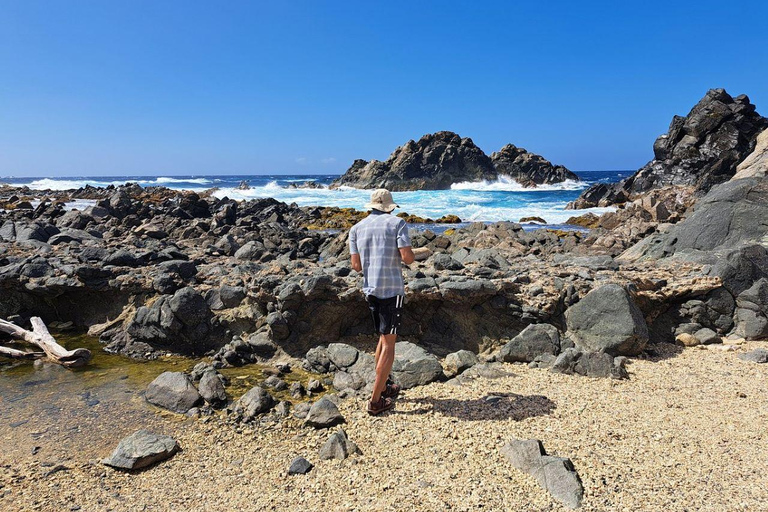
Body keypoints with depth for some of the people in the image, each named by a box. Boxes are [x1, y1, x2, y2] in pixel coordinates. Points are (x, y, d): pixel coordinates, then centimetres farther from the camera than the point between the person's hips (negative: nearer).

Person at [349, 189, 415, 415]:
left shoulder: (356, 229, 8)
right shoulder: (397, 223, -4)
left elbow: (357, 266, 3)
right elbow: (408, 258, -13)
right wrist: (409, 253, 10)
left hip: (370, 289, 5)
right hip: (392, 289, -5)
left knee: (383, 337, 22)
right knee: (389, 343, 1)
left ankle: (384, 386, 33)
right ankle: (376, 400, 4)